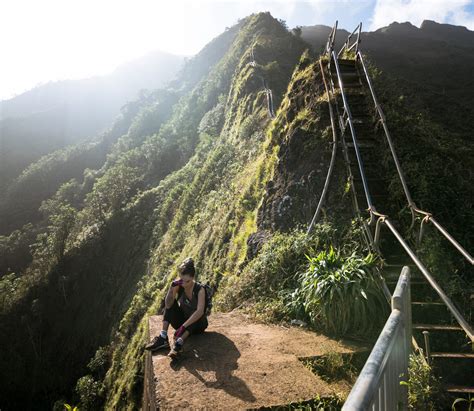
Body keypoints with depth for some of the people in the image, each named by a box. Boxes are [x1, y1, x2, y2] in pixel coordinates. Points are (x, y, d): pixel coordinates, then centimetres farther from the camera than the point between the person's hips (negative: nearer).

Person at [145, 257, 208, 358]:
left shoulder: (199, 289, -24)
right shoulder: (178, 286, -13)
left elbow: (200, 312, -38)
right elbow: (168, 305, -24)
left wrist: (183, 326, -46)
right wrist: (171, 288, -37)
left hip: (197, 323, -4)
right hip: (182, 321, 4)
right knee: (171, 302, -18)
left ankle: (179, 343, -44)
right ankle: (163, 338, -25)